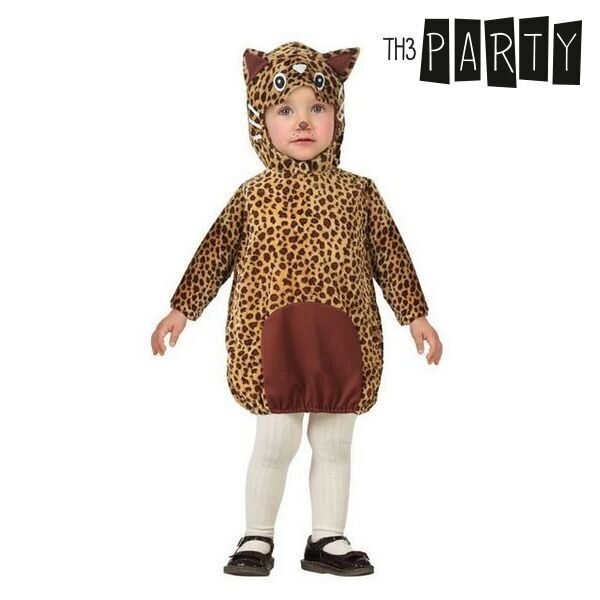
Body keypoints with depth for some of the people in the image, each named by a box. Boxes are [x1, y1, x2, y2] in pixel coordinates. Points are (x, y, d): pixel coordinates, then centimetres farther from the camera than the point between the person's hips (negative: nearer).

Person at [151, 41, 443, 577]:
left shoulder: (358, 192, 6)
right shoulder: (253, 195, 3)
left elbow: (390, 255, 10)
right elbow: (215, 255, 7)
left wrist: (416, 316, 9)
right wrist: (182, 310, 6)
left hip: (344, 341, 2)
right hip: (269, 340, -2)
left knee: (334, 444, 9)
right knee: (275, 443, 1)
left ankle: (328, 539, 21)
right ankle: (257, 538, 17)